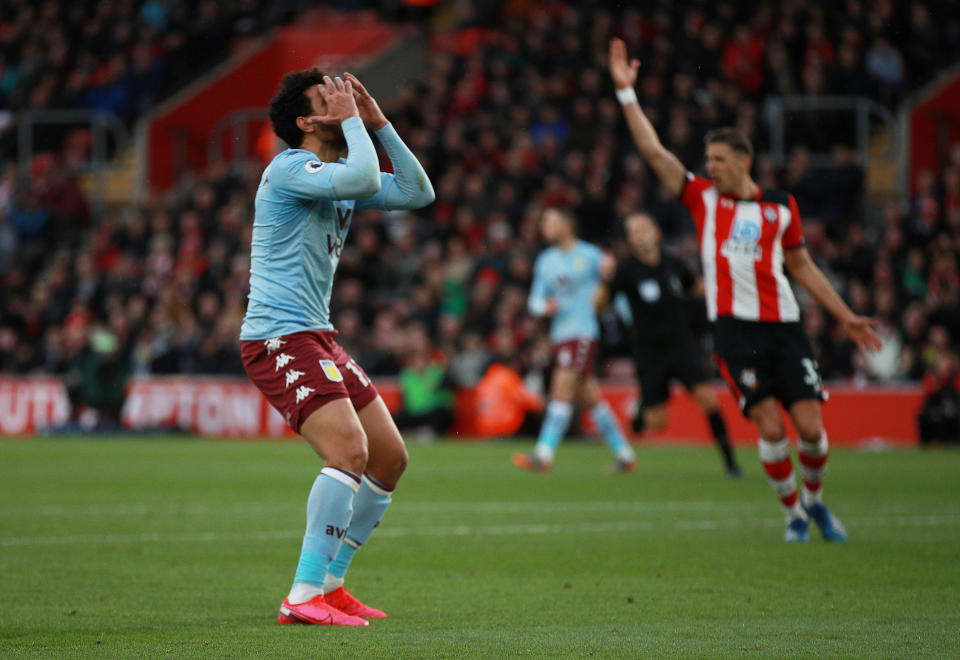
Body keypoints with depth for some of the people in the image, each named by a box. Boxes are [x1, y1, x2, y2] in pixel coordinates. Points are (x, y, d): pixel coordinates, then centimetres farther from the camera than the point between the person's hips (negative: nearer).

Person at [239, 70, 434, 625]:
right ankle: (303, 599, -25)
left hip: (317, 338, 10)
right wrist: (354, 119, -13)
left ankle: (329, 584, 18)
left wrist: (378, 121, 9)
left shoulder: (341, 179, 15)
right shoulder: (290, 169, -13)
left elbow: (417, 192, 14)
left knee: (390, 459, 10)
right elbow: (365, 178, -29)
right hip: (278, 336, -10)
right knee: (350, 450, -25)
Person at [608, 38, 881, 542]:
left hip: (784, 326, 1)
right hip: (734, 329, -1)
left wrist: (844, 316, 17)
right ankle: (793, 513, 10)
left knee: (810, 427, -5)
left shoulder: (780, 206, 10)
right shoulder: (702, 198, 7)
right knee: (770, 428, -10)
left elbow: (802, 265, 19)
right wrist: (626, 92, -3)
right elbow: (654, 151, 1)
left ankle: (814, 498, 22)